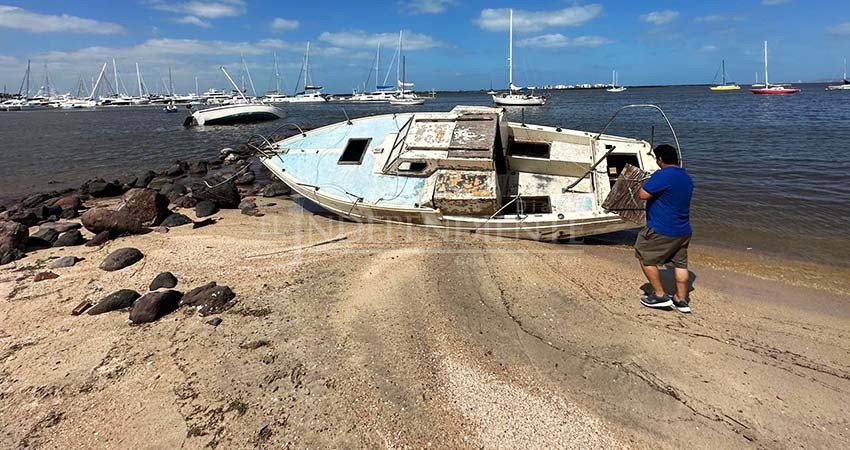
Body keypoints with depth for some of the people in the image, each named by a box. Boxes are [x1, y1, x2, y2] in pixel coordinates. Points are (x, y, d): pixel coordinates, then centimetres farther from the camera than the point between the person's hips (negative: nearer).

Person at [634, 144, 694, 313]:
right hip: (683, 231, 8)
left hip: (661, 231, -8)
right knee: (680, 263, 16)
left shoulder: (662, 175, -20)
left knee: (646, 258, 8)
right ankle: (682, 300, 24)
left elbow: (642, 195, -21)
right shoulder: (687, 178, 10)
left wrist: (645, 184, -1)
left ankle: (660, 295, 11)